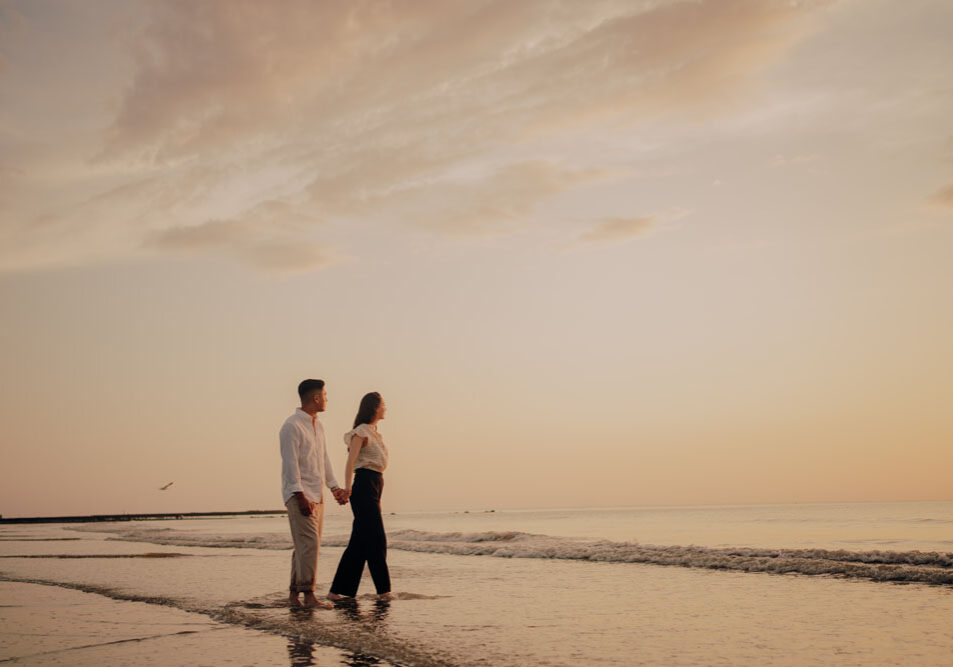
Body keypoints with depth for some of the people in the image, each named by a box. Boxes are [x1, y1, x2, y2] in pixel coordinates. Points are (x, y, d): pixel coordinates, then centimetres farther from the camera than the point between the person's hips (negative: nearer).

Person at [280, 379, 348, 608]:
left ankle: (294, 594, 15)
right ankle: (308, 595, -13)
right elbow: (290, 464, -15)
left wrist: (335, 488, 18)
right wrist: (300, 496, -20)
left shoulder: (318, 426, 18)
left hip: (316, 495, 9)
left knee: (305, 545, 9)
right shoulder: (292, 426, -10)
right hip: (299, 495, -9)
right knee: (309, 543, -14)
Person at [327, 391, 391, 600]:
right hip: (364, 484, -10)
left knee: (360, 542, 9)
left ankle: (338, 591, 12)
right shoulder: (361, 432, -9)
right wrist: (347, 487, -30)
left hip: (375, 484, 10)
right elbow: (350, 461, -18)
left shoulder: (375, 433, 19)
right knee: (376, 540, -6)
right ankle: (383, 590, 1)